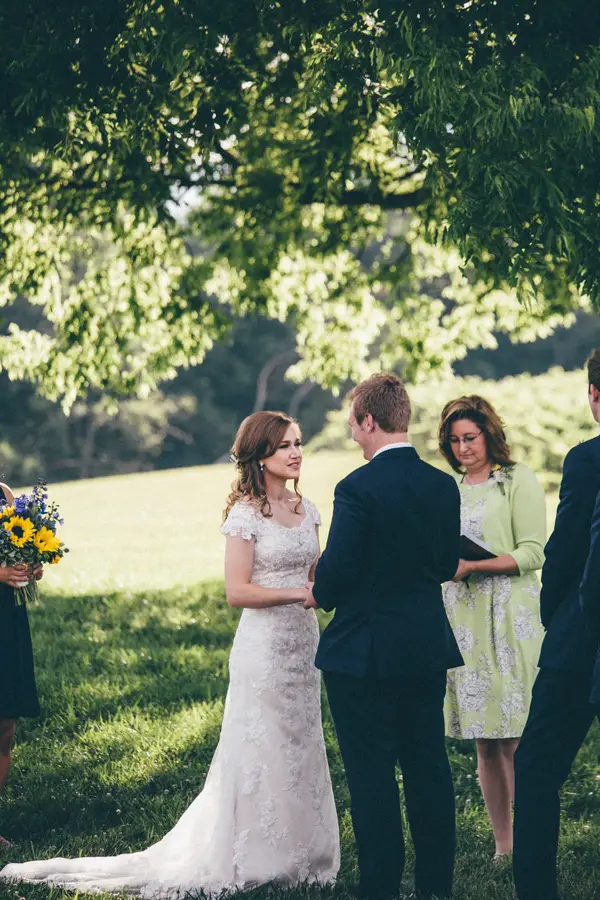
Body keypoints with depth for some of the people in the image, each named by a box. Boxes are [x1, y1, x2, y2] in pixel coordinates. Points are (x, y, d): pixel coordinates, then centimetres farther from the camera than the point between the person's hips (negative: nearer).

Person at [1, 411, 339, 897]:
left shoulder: (306, 509, 9)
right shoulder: (246, 513, -11)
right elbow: (237, 591, -16)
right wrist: (299, 592, -19)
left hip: (304, 640, 7)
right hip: (264, 643, -7)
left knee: (301, 743, 11)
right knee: (261, 747, 0)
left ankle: (297, 850, 22)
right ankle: (257, 857, 10)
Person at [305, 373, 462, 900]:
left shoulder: (358, 489, -17)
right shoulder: (443, 485, 2)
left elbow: (336, 573, -18)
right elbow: (447, 565, 10)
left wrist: (320, 596, 4)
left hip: (366, 653, -6)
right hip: (429, 648, 6)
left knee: (372, 775, 2)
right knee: (429, 767, 13)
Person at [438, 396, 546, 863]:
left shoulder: (519, 480, -1)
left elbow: (533, 553, -8)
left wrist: (474, 565, -17)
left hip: (510, 617, -5)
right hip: (464, 619, 5)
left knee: (517, 739, -9)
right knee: (484, 741, 5)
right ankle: (502, 847, 10)